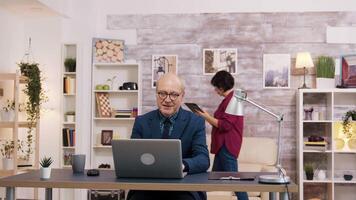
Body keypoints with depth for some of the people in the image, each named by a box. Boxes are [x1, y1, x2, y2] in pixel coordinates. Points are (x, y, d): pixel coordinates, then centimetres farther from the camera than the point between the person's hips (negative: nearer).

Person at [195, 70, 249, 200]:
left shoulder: (231, 100, -15)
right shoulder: (230, 100, 17)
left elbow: (225, 125, -21)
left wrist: (207, 117, -13)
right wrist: (207, 117, 12)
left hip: (227, 146, -11)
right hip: (223, 145, 11)